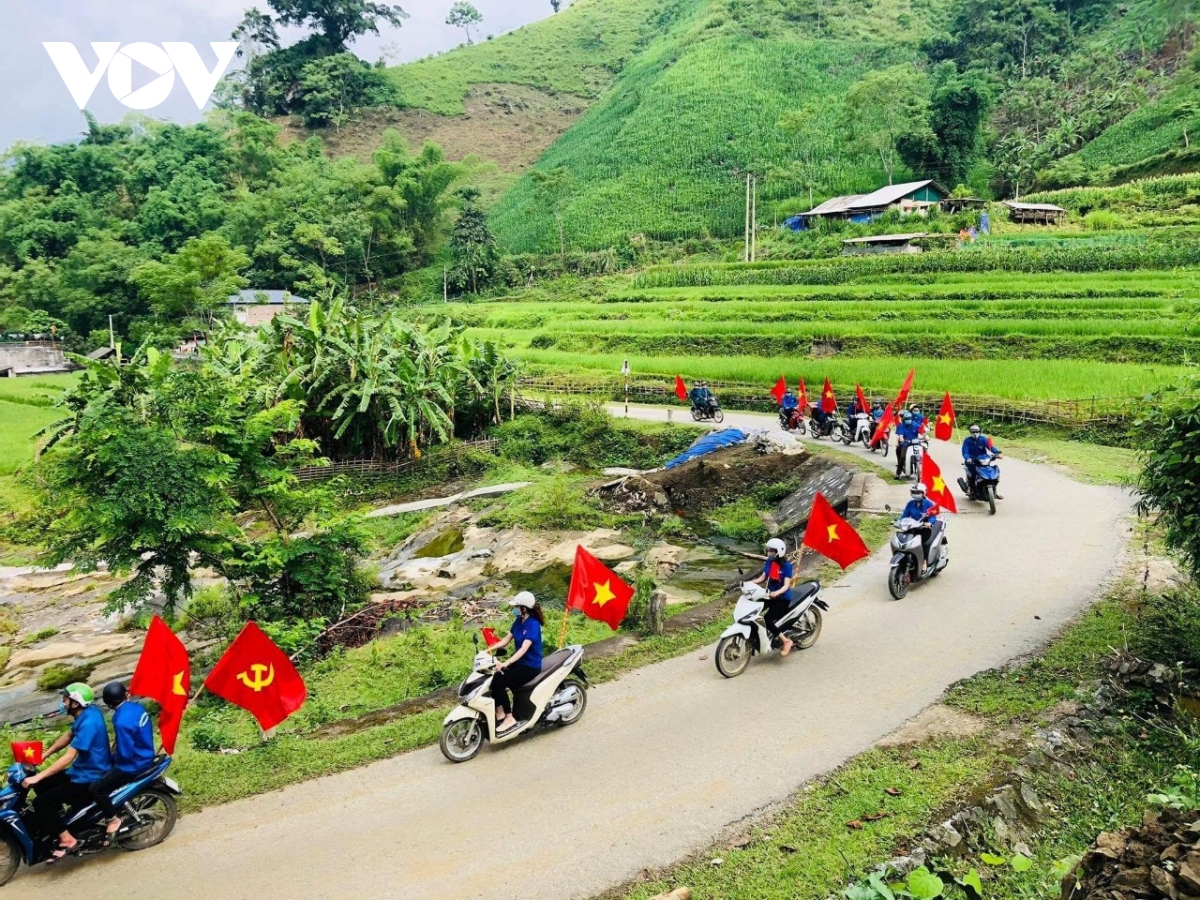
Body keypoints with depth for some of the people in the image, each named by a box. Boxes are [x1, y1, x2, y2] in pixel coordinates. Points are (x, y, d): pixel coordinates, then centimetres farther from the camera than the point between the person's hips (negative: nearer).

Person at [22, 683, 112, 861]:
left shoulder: (89, 722, -27)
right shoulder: (87, 712, 2)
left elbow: (68, 757, -29)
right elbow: (69, 736, 18)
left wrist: (37, 777, -27)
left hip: (91, 779, -10)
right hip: (84, 770, 10)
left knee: (41, 802, -14)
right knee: (43, 785, 13)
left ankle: (66, 839, -6)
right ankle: (56, 820, 24)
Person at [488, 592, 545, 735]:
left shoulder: (533, 624, -21)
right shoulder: (519, 620, 5)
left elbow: (524, 648, -32)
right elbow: (506, 640, 10)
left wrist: (506, 663, -43)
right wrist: (490, 649, -5)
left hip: (531, 666, -8)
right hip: (519, 661, 8)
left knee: (499, 683, -23)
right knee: (493, 679, -14)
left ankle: (509, 719, -12)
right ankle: (499, 714, -2)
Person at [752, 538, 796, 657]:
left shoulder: (786, 565, -16)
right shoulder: (768, 562, 3)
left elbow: (787, 585, -21)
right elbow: (762, 578, 6)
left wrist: (777, 593, -40)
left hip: (783, 598, -7)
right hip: (770, 595, 7)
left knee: (767, 619, -22)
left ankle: (786, 641, -8)